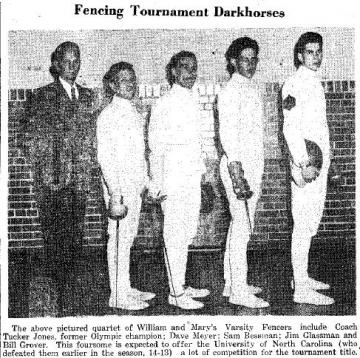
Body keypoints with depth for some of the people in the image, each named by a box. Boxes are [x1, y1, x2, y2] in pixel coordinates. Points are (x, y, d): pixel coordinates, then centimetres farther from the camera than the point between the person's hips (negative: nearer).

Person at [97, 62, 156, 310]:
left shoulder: (134, 113, 14)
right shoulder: (109, 115, -11)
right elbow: (105, 157, -15)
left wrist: (146, 182, 15)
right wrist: (115, 194, -20)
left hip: (136, 185, 8)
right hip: (120, 185, -8)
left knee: (129, 238, 12)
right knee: (120, 238, -5)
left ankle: (127, 289, 20)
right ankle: (118, 295, 1)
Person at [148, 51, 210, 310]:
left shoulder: (194, 99, 11)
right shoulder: (165, 104, -10)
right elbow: (157, 146, -10)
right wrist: (158, 183, -11)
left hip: (193, 175, 7)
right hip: (173, 177, -7)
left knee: (189, 232, 12)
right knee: (175, 235, -3)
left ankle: (181, 285, 23)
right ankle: (176, 292, 4)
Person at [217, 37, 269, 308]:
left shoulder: (252, 89, 17)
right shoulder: (231, 91, -11)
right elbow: (227, 133, -17)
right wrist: (236, 172, -23)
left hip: (253, 164, 9)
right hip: (239, 164, -9)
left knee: (240, 226, 13)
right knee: (242, 228, -9)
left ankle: (232, 283, 21)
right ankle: (238, 291, -6)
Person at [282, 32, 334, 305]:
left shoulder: (315, 83, 16)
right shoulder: (295, 84, -12)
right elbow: (291, 129, -19)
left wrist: (323, 160, 16)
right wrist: (304, 163, -25)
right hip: (306, 162, -9)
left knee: (311, 222, 14)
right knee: (304, 226, -7)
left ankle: (302, 276, 24)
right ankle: (301, 289, -4)